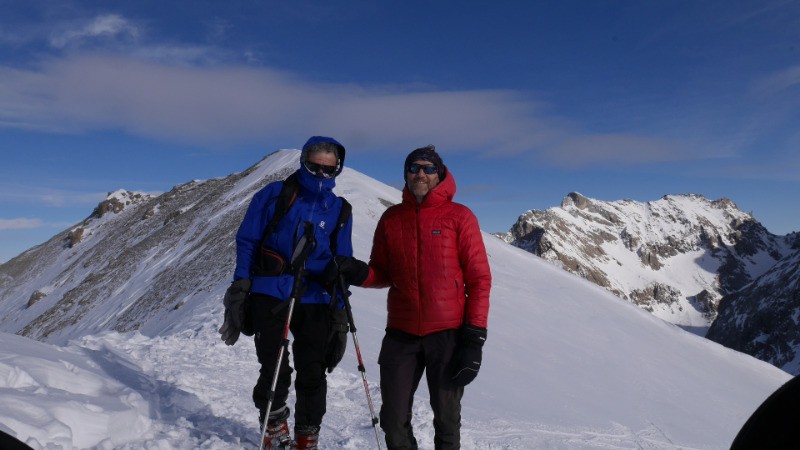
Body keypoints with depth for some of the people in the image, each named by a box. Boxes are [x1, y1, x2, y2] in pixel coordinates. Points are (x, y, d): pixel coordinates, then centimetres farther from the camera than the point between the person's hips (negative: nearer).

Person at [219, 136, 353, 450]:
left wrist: (340, 311, 6)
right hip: (270, 295, -2)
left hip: (316, 301, 2)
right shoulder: (274, 194, 3)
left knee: (312, 376, 4)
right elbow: (246, 242, 3)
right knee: (275, 373, -2)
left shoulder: (339, 210, 9)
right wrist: (240, 287, -5)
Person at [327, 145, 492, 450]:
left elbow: (479, 279, -4)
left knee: (446, 419, 11)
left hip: (448, 333, -3)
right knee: (394, 419, 10)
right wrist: (358, 273, -11)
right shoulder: (391, 218, 7)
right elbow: (383, 274, 12)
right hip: (401, 333, 3)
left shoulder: (459, 216, -3)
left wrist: (474, 336, -10)